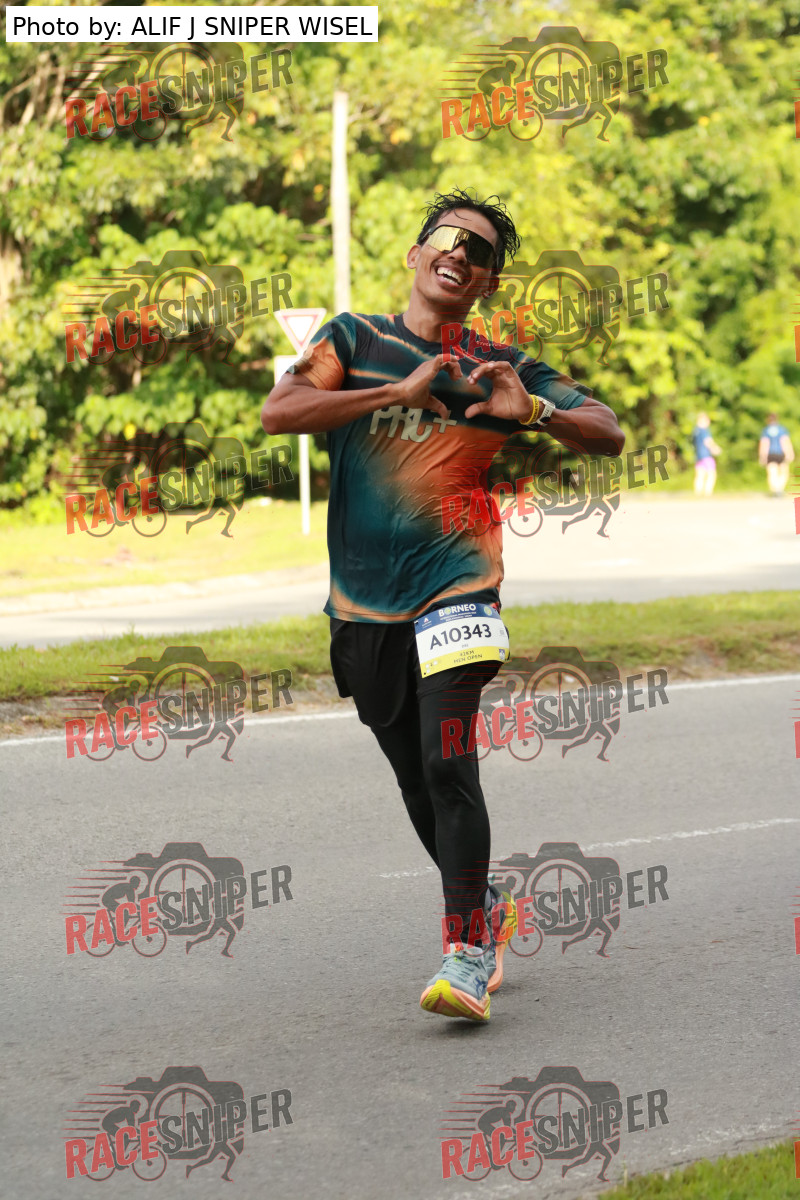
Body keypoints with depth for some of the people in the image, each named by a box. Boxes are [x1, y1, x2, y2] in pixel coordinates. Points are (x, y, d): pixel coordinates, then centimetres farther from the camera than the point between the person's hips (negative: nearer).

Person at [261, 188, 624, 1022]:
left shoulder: (501, 367, 5)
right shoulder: (355, 340, 5)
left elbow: (609, 435, 2)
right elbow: (277, 412, -11)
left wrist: (533, 410, -18)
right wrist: (399, 392, -18)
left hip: (454, 587, -2)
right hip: (362, 603, 2)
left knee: (448, 766, -18)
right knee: (416, 782, 11)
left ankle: (467, 952, -13)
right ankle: (485, 908, 33)